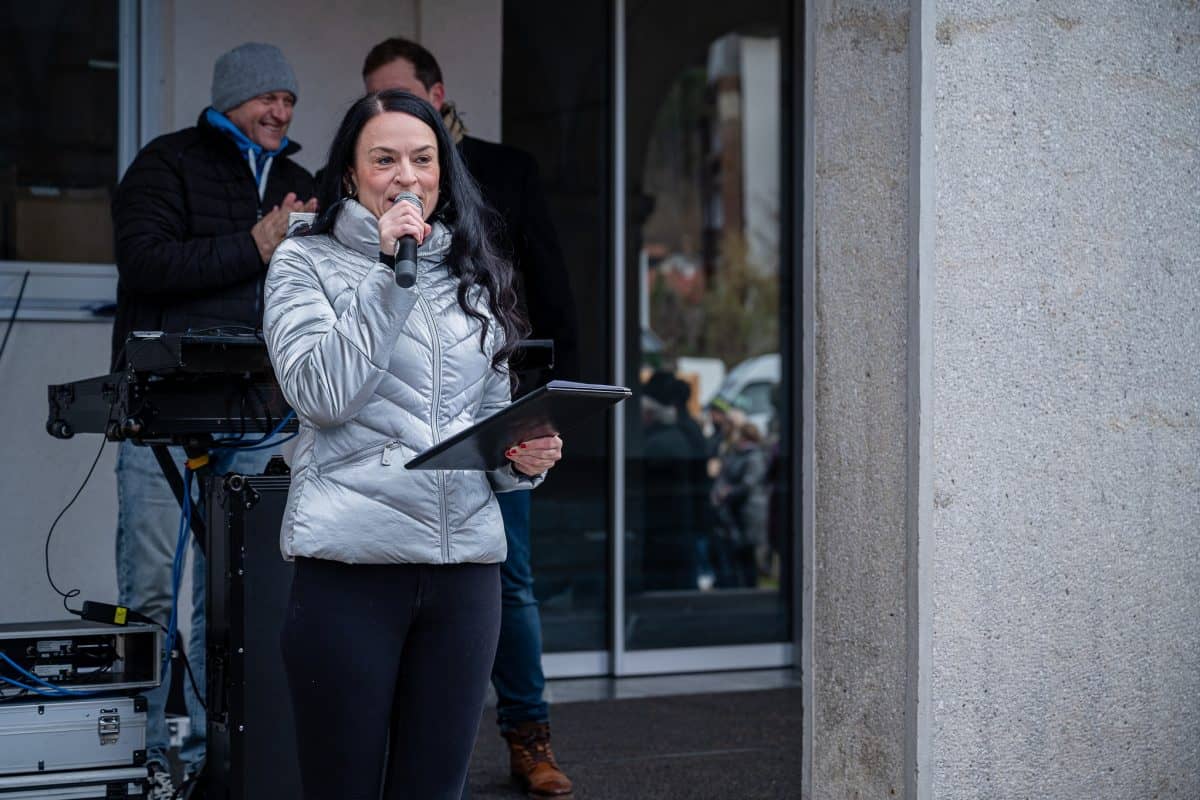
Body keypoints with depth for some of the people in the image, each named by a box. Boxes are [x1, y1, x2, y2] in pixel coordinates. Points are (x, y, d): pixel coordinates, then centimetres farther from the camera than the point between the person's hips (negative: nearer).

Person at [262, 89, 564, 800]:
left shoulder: (475, 276, 16)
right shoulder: (306, 263, 3)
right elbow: (321, 393, -11)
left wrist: (524, 457, -1)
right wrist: (389, 272, -12)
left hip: (467, 559, 4)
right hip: (352, 557, -4)